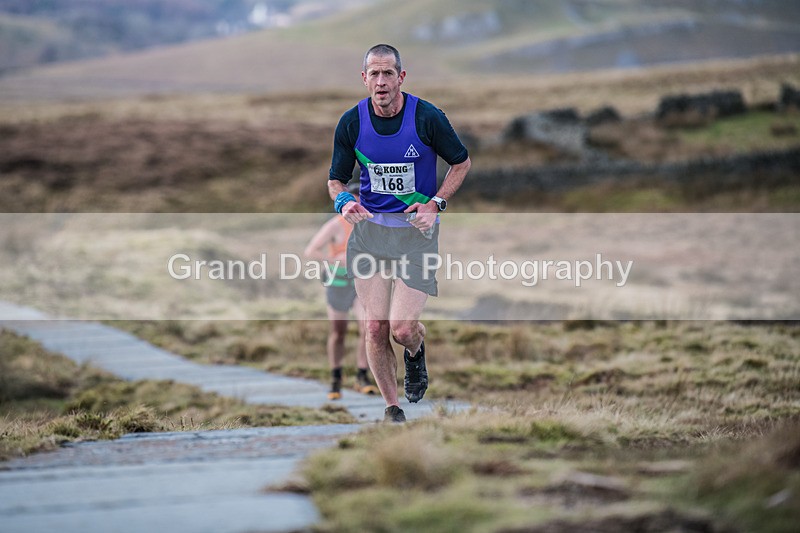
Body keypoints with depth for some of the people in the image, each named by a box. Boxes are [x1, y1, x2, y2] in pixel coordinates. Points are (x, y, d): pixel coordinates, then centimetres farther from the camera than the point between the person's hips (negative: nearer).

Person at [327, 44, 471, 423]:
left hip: (416, 230, -2)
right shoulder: (351, 123, -4)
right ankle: (392, 407, 15)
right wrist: (344, 202, -16)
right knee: (375, 327, -2)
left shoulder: (428, 117, -11)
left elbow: (461, 163, 5)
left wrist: (436, 203, -8)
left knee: (403, 329, -10)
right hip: (369, 228, 2)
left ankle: (415, 353, 29)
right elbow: (336, 179, 7)